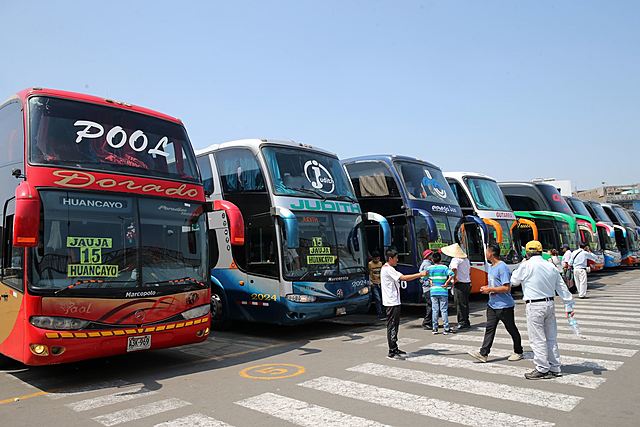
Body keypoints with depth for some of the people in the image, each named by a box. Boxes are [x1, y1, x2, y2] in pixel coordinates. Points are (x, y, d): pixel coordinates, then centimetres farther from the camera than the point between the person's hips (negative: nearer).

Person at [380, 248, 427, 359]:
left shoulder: (386, 268, 19)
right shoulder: (388, 269, -16)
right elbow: (403, 277, -23)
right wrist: (420, 274, -19)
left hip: (393, 301, 11)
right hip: (392, 302, -11)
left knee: (395, 325, 15)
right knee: (392, 326, -8)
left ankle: (394, 349, 23)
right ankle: (392, 352, -6)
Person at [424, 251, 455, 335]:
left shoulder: (430, 268, 2)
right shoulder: (444, 267, -3)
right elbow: (451, 274, -18)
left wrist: (430, 282, 3)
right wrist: (447, 283, -11)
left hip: (433, 291, 2)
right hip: (443, 291, -2)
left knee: (435, 310, 7)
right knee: (444, 310, 3)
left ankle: (434, 328, 9)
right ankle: (446, 329, 4)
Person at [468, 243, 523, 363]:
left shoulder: (502, 267, -18)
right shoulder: (490, 267, 12)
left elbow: (507, 288, -23)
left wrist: (490, 289, -19)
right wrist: (486, 288, 4)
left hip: (504, 306, -8)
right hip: (492, 304, 8)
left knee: (512, 329, 8)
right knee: (489, 329, 4)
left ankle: (518, 352, 24)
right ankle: (483, 354, 3)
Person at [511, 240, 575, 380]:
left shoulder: (526, 266, -12)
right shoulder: (551, 266, 8)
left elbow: (514, 281, 2)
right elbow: (562, 288, 10)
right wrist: (569, 305, 15)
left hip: (535, 306, -7)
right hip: (550, 304, 7)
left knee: (537, 339, 1)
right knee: (551, 338, 14)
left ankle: (542, 369, 7)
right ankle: (555, 368, 22)